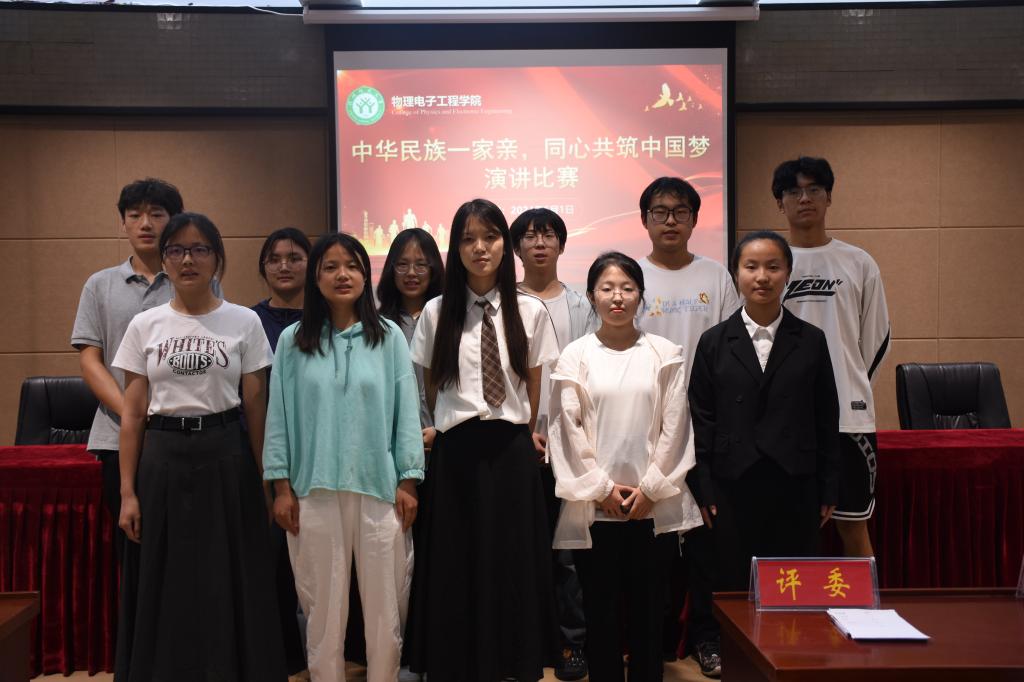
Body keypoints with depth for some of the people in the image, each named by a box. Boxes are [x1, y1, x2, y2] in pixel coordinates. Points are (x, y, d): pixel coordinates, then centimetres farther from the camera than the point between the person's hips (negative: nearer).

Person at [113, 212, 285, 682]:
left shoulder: (244, 322, 0)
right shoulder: (144, 325, 3)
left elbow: (256, 407, 2)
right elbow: (132, 413, 4)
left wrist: (265, 480, 1)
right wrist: (127, 491, 0)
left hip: (225, 456, -1)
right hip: (164, 458, 1)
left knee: (229, 582, 4)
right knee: (165, 585, 7)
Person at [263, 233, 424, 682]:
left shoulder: (388, 337, 1)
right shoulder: (293, 341, 3)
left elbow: (406, 412, 1)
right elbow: (279, 417, 4)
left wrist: (408, 483, -2)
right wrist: (282, 488, 0)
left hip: (379, 487, 0)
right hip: (315, 490, 0)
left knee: (385, 606, 8)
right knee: (323, 605, 10)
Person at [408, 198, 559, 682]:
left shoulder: (530, 312, 2)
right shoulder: (437, 313, 1)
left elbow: (533, 387, 10)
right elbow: (432, 389, 10)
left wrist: (522, 433, 12)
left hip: (512, 453, 1)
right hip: (456, 454, 0)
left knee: (515, 568, 6)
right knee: (455, 570, 5)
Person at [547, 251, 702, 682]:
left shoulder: (666, 355, 3)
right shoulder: (575, 356, 1)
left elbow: (674, 427, 1)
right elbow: (568, 430, -2)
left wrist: (650, 489, -5)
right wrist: (603, 488, -6)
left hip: (654, 506, 1)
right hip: (594, 506, 0)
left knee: (648, 611, 8)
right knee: (601, 610, 7)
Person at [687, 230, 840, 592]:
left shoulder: (811, 340, 4)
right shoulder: (714, 342, 3)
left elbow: (827, 419, 6)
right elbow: (701, 422, 2)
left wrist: (828, 490, 4)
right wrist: (704, 492, -2)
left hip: (795, 489, 1)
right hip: (733, 490, 0)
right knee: (734, 592, 6)